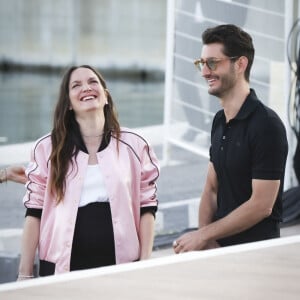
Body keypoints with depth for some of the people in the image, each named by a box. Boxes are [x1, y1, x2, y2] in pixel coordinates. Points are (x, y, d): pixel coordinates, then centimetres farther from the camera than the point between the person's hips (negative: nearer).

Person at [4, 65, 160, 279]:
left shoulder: (134, 145, 6)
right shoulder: (48, 148, 4)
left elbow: (147, 207, 7)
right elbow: (35, 212, 4)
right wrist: (25, 275, -1)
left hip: (121, 264, 1)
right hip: (62, 267, 0)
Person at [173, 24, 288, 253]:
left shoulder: (267, 125, -13)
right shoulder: (220, 121, 12)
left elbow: (261, 206, -16)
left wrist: (203, 235, -11)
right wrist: (207, 242, -4)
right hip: (219, 247, 7)